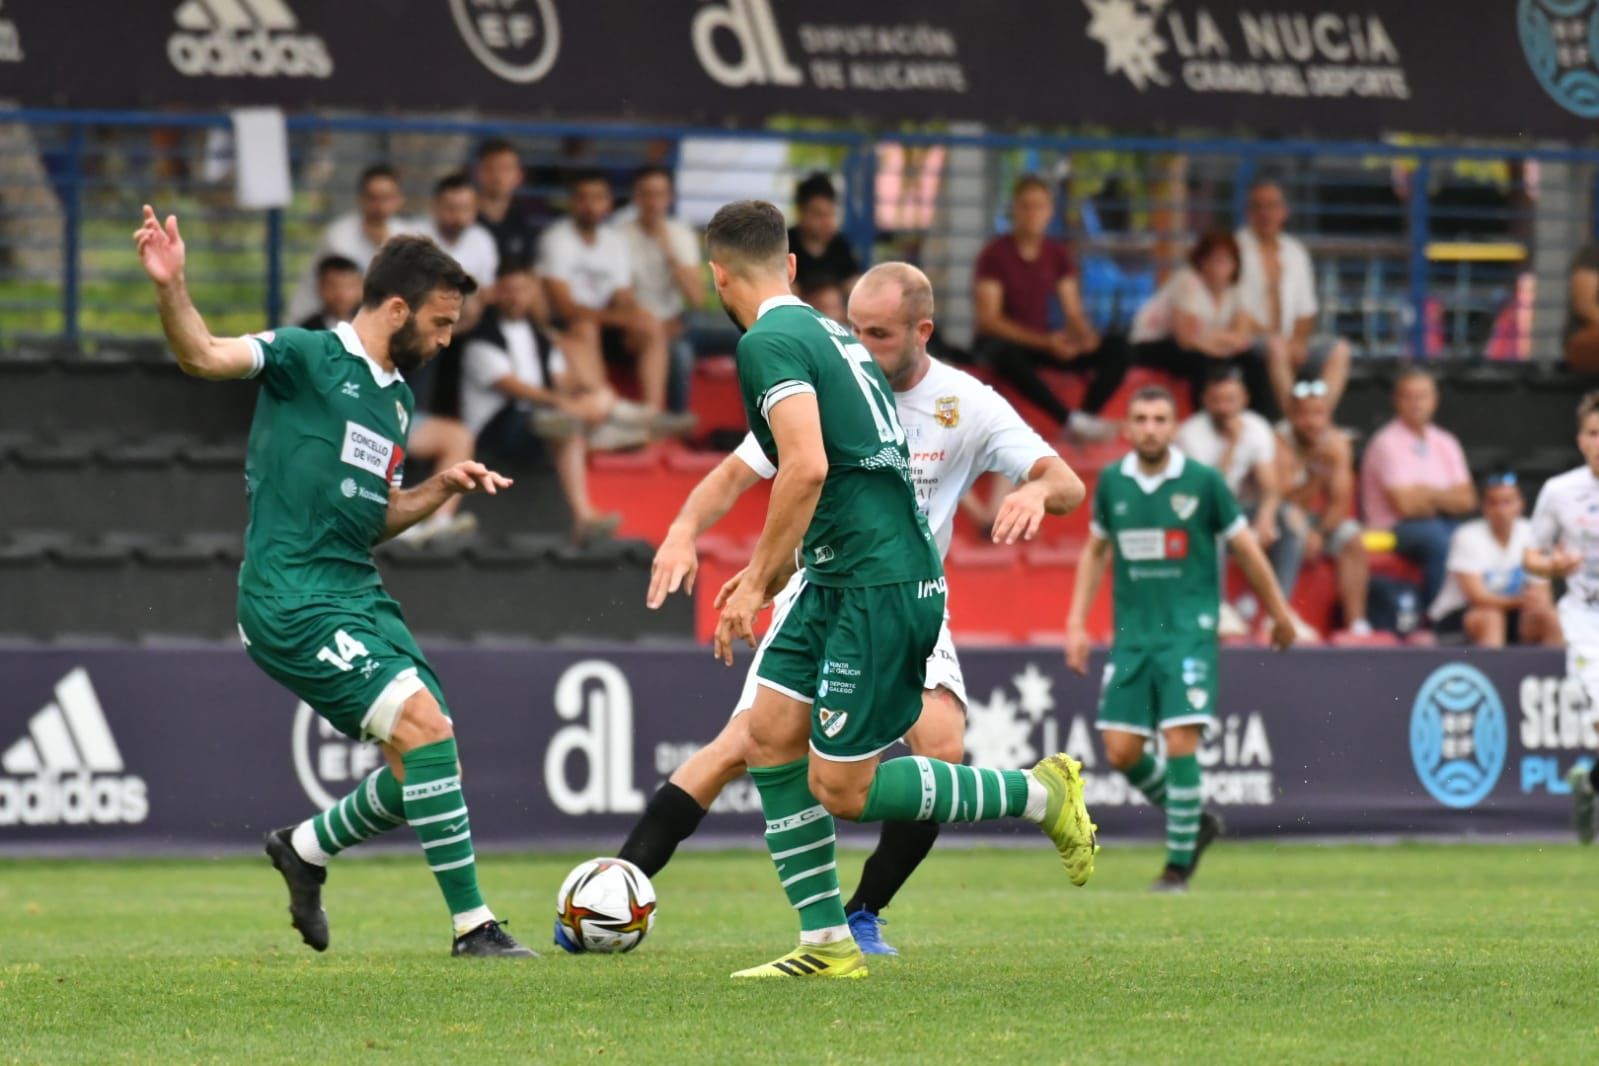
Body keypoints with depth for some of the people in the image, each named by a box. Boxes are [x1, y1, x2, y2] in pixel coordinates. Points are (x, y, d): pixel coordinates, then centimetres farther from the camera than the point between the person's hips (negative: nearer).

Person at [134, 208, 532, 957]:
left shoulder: (395, 399, 19)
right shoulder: (308, 357, -5)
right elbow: (204, 356, -21)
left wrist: (442, 488, 10)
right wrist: (169, 288, -39)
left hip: (359, 595, 9)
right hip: (293, 598, -9)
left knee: (431, 763, 7)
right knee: (423, 723, -19)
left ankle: (306, 849, 30)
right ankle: (472, 924, -15)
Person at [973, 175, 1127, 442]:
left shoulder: (1059, 255, 6)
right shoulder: (994, 255, -9)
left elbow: (1073, 314, 5)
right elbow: (989, 320, -16)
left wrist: (1086, 336, -21)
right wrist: (1045, 342, -26)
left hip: (1043, 345, 6)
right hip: (1001, 342, -5)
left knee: (1115, 348, -16)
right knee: (1006, 354, -43)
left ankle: (1087, 418, -36)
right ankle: (1072, 420, -45)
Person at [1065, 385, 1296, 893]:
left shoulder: (1202, 482, -6)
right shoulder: (1111, 482, 4)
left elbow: (1245, 548, 4)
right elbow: (1095, 550, 18)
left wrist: (1279, 613, 11)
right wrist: (1077, 623, 12)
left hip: (1189, 631, -4)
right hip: (1132, 634, 4)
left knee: (1180, 743, -14)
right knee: (1122, 752, -2)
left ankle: (1179, 861, -1)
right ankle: (1194, 821, 22)